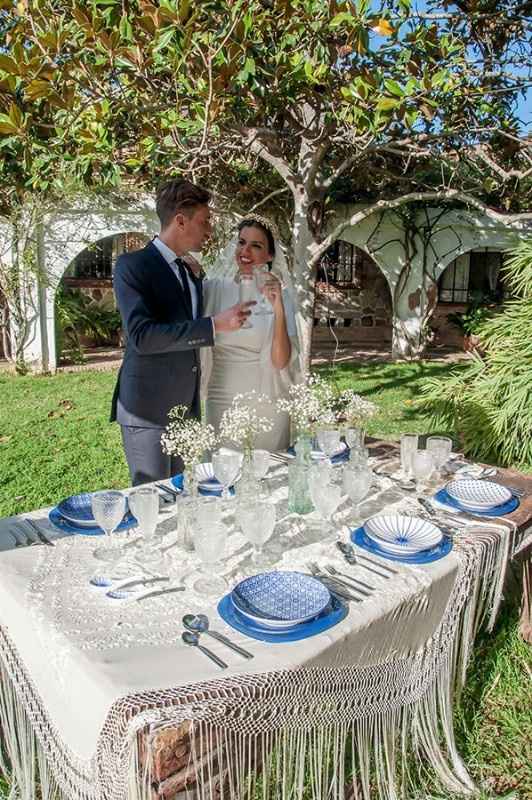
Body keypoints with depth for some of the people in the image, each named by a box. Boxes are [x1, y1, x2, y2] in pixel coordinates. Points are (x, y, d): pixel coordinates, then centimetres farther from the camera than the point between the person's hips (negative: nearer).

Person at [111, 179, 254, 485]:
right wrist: (214, 325, -23)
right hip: (148, 410, -7)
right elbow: (142, 336, -22)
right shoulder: (133, 265, -9)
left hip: (186, 409, 7)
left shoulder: (191, 274, 15)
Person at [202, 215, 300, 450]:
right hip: (220, 402, 1)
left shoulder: (279, 295, -4)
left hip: (266, 404, -1)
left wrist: (278, 309, -23)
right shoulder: (213, 288, 0)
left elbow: (281, 361, -11)